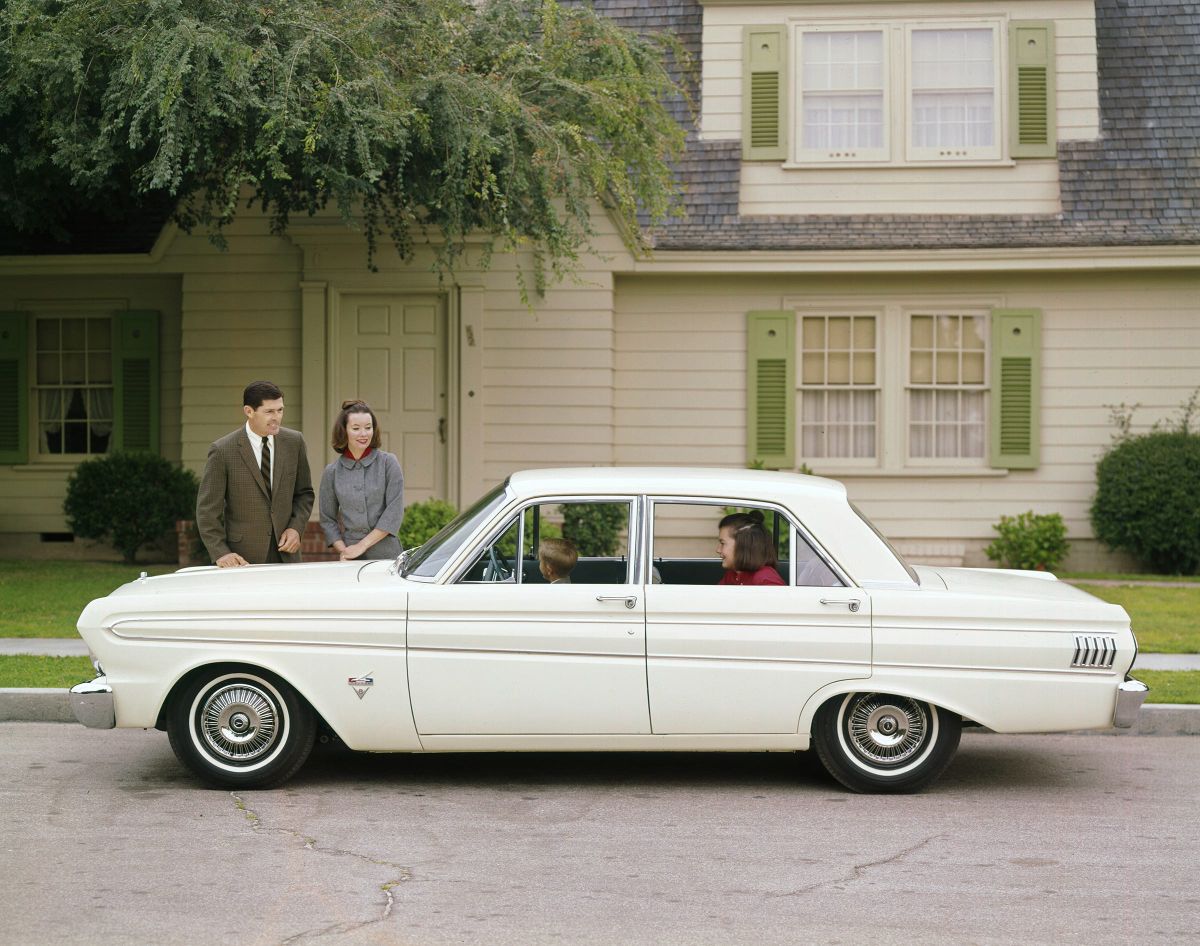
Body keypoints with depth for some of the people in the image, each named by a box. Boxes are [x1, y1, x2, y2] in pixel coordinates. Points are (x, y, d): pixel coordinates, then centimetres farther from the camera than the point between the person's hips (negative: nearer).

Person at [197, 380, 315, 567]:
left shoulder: (294, 442, 4)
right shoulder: (222, 451, -7)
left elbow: (304, 493, 15)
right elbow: (208, 510, -5)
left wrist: (296, 528, -1)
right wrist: (221, 553, -14)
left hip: (285, 554, 3)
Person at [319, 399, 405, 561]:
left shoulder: (388, 462, 0)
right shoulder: (332, 472, 6)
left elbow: (395, 512, -6)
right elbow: (327, 519, 9)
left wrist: (362, 545, -10)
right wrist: (343, 551, -7)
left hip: (387, 554, -1)